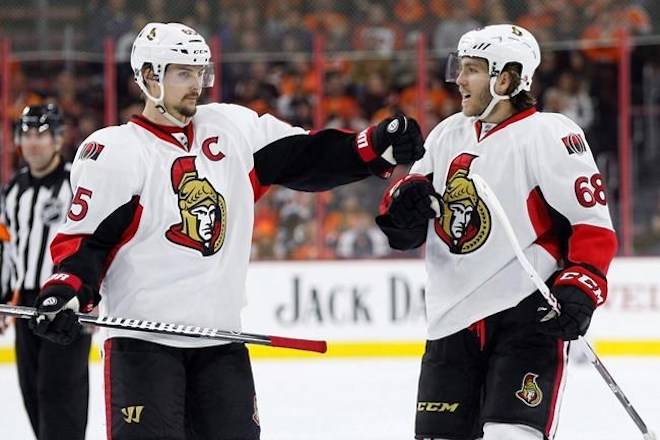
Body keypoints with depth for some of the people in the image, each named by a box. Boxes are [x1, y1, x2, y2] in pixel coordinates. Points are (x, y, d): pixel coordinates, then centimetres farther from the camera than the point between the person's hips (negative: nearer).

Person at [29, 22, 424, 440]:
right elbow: (87, 239, -8)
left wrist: (377, 146, -3)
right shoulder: (114, 152, -7)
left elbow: (306, 157, 10)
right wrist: (66, 291, -25)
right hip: (142, 338, -5)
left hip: (221, 335, 5)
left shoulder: (235, 128, 8)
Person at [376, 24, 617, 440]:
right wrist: (404, 204, -6)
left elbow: (594, 224, -11)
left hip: (529, 313, -7)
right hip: (453, 315, 7)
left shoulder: (549, 135, -9)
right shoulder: (447, 135, 11)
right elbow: (405, 232, 17)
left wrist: (580, 289, -22)